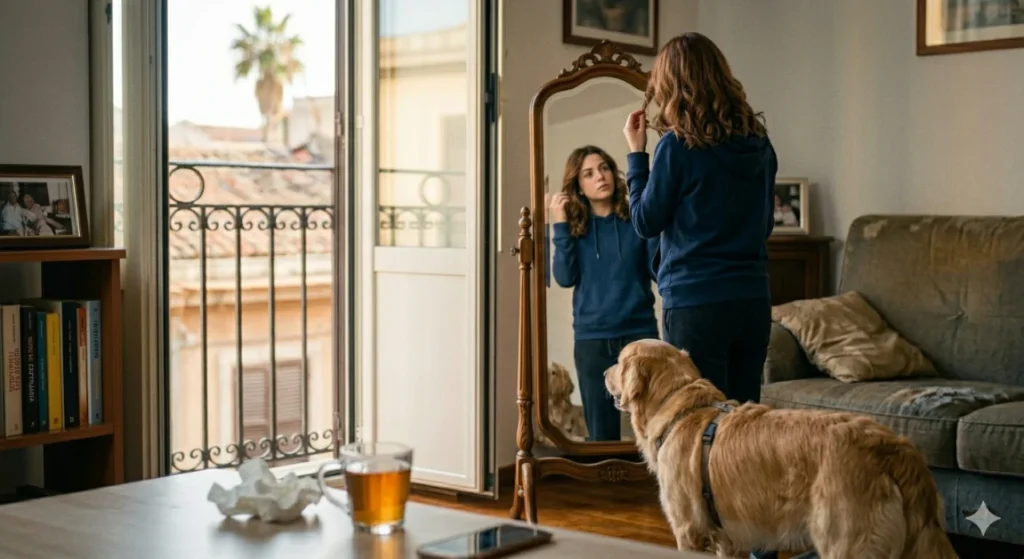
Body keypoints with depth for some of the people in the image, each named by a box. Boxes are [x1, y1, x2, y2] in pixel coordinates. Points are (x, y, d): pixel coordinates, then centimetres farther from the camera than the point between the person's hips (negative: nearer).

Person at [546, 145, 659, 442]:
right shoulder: (575, 227, 5)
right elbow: (565, 278, -6)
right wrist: (560, 227, -10)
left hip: (640, 333, -1)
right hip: (591, 339, 1)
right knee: (601, 433, 7)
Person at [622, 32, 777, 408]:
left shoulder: (678, 146, -10)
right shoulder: (759, 143, 7)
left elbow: (646, 223, -1)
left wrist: (637, 153, 6)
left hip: (696, 304, -6)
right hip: (754, 300, 6)